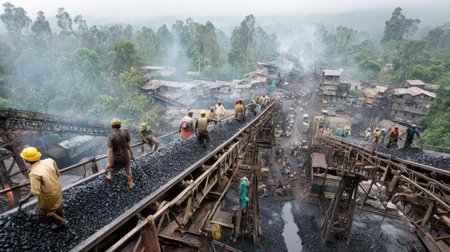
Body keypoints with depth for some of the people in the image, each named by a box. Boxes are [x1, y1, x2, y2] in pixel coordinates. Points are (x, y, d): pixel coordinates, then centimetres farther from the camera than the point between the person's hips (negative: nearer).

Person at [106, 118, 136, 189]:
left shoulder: (111, 137, -23)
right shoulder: (125, 134, -15)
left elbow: (110, 151, -21)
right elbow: (129, 146, -7)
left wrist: (108, 163, -13)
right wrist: (132, 155, 6)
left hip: (116, 158, -2)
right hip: (125, 156, 2)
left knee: (111, 167, 30)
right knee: (128, 170, 20)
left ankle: (111, 177, 56)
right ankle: (131, 184, 32)